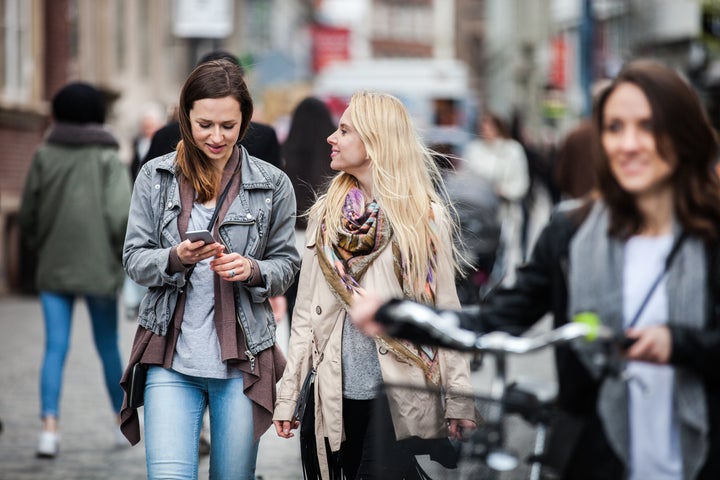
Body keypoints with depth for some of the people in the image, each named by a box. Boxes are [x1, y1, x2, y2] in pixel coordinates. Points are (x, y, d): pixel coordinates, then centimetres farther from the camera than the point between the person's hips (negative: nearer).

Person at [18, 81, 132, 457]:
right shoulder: (108, 158, -5)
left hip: (53, 268, 1)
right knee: (108, 346, 13)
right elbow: (120, 214, -14)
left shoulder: (45, 155, 2)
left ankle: (50, 424, -18)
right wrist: (121, 256, 2)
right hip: (99, 267, -1)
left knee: (55, 348, -2)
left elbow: (27, 215, 5)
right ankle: (123, 420, 25)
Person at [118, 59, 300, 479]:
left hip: (242, 360, 1)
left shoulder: (272, 184, 3)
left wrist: (253, 271, -13)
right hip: (171, 356, 0)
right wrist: (175, 258, -16)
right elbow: (134, 259, 5)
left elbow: (287, 264, 9)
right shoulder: (155, 177, 3)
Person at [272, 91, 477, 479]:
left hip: (400, 393, -3)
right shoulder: (326, 214, 8)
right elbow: (306, 311, 8)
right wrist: (287, 395, 4)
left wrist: (460, 402, -5)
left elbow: (446, 310, -2)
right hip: (336, 392, 3)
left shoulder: (425, 217, -1)